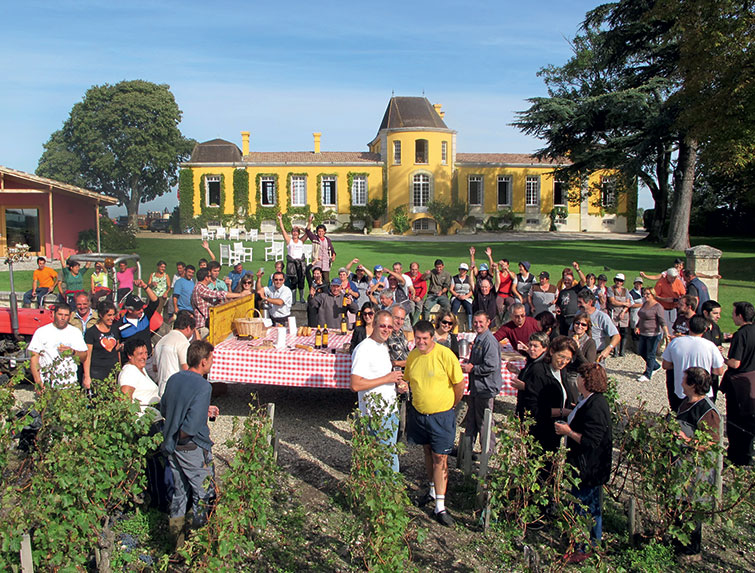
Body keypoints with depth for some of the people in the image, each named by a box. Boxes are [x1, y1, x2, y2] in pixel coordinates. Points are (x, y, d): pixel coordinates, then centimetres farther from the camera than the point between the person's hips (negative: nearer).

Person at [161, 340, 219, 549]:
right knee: (204, 493, 11)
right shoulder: (203, 387, -23)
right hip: (193, 449, -7)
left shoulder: (173, 379, 0)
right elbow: (191, 427, -31)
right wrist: (183, 436, -8)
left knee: (179, 490, 22)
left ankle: (175, 530, 31)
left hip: (171, 446, 7)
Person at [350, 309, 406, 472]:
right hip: (375, 415, -9)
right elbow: (355, 385, -25)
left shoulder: (383, 346, 12)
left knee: (391, 452, 17)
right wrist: (387, 379, -21)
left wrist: (397, 383, 5)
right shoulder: (363, 349, -17)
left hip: (391, 410, 9)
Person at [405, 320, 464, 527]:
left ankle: (440, 506, 4)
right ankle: (433, 490, 37)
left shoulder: (445, 355, -17)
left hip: (441, 415, -5)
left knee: (440, 458, -2)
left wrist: (451, 405, 3)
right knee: (428, 452, 18)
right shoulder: (412, 356, 0)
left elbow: (459, 385, -9)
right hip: (418, 413, 5)